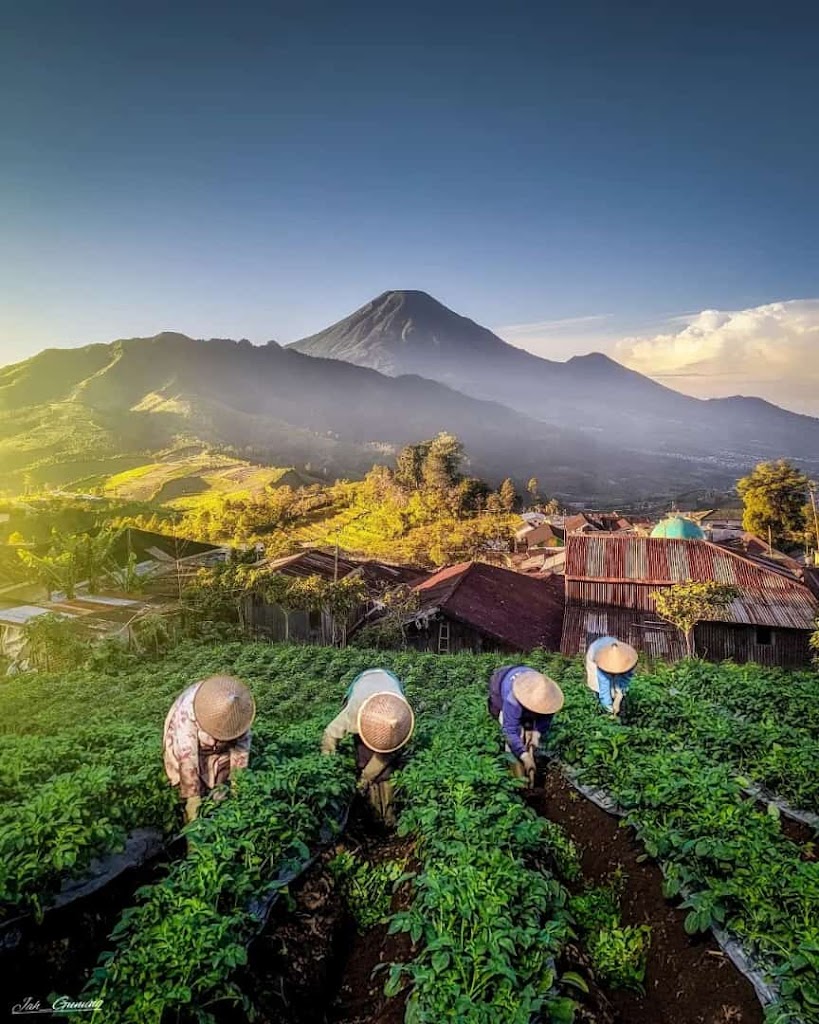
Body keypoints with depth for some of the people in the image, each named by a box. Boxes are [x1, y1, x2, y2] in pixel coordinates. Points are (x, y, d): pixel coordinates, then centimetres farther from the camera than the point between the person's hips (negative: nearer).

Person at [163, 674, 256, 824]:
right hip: (188, 743, -2)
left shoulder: (238, 707, -31)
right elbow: (187, 757, -38)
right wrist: (192, 797, -37)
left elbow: (241, 749, -21)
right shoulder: (186, 711, -40)